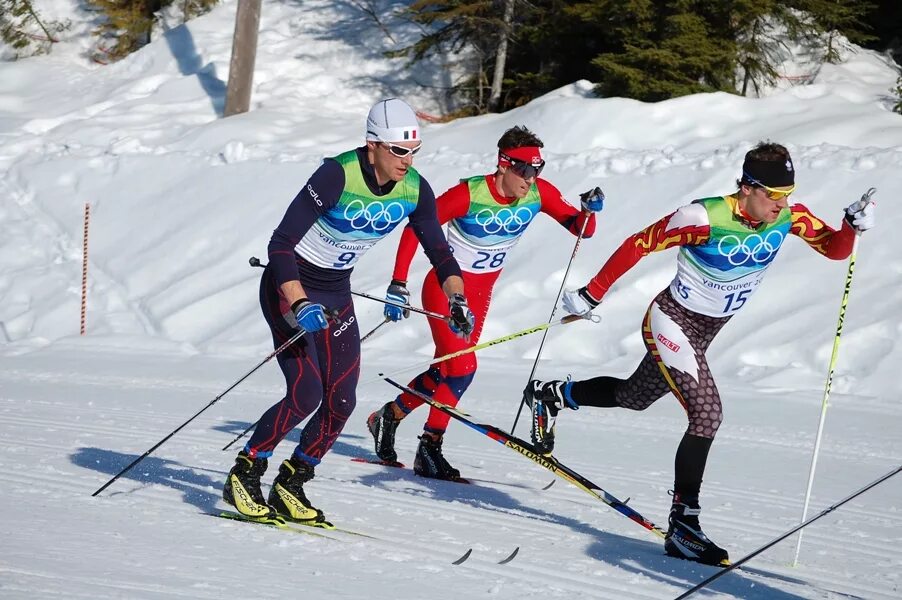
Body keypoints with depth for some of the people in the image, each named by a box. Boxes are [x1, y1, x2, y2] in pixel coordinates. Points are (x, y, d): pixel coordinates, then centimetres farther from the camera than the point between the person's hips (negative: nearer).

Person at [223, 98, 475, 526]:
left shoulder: (414, 189, -11)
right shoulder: (338, 175, -28)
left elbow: (438, 250, 3)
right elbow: (280, 245, -28)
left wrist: (456, 299, -14)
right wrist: (300, 305, -39)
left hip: (336, 293, 6)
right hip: (289, 286, -6)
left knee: (340, 402, -1)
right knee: (306, 393, -18)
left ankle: (289, 487, 15)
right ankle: (243, 476, 0)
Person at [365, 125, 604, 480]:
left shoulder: (539, 193, -12)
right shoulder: (469, 194, -26)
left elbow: (580, 229, -6)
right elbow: (414, 230, -19)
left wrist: (589, 211, -29)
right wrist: (398, 284, -23)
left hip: (481, 292, 6)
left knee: (446, 371, 13)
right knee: (463, 367, -16)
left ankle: (389, 416, 34)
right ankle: (429, 449, -2)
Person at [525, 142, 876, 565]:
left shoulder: (788, 217, -12)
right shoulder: (705, 218, -28)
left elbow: (834, 248, -5)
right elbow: (639, 245, -20)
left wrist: (852, 228, -28)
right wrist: (592, 295, -17)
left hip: (707, 330, 7)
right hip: (672, 322, -7)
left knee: (633, 398, 24)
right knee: (707, 413, -21)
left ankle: (550, 395, 48)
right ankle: (682, 524, -14)